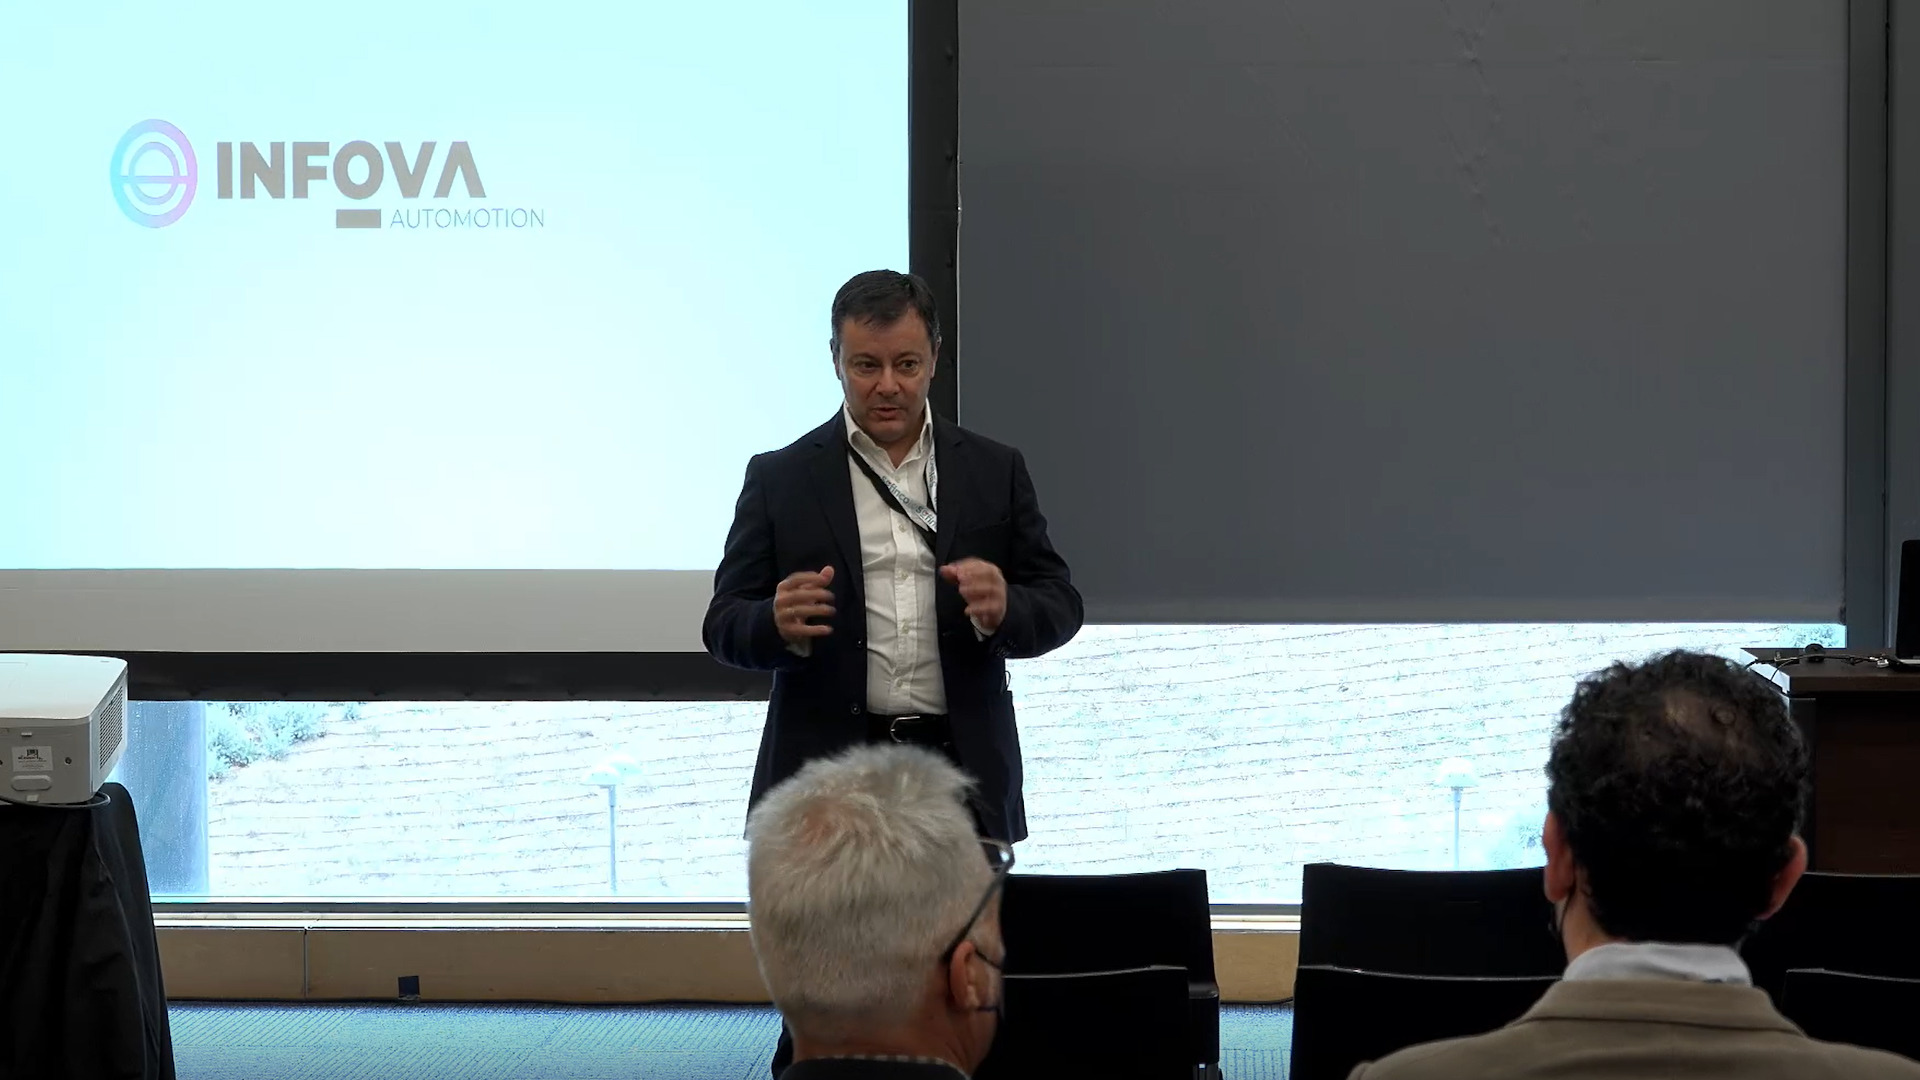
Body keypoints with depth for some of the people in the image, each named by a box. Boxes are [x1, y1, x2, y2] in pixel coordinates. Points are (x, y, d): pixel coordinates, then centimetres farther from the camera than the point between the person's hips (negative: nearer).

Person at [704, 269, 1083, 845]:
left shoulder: (995, 471, 10)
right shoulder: (781, 478, 6)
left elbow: (1059, 605, 8)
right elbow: (725, 626, 4)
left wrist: (1003, 609, -14)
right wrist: (780, 624, -19)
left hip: (962, 776, 1)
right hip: (828, 780, -1)